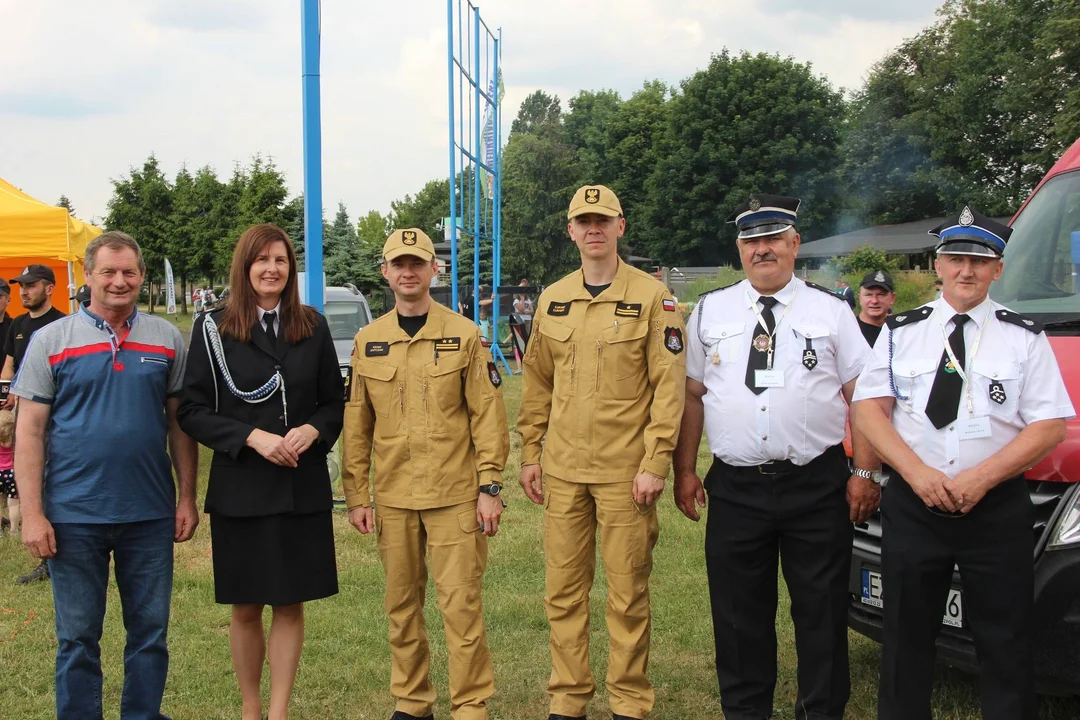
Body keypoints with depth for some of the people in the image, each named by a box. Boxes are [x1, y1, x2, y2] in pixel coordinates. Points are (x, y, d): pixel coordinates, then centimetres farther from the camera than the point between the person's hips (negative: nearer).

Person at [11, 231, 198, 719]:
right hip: (74, 516, -2)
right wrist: (32, 514, -8)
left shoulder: (166, 339, 5)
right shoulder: (51, 341, 0)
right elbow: (29, 432, -2)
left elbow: (179, 422, 9)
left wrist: (187, 497, 4)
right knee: (78, 637, 8)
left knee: (151, 632, 10)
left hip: (151, 514, 2)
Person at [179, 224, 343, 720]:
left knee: (290, 604, 6)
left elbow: (334, 402, 9)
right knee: (245, 608, 8)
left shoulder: (313, 327, 5)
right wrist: (252, 437, -16)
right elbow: (192, 411, -4)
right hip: (240, 487, -2)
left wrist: (313, 430, -12)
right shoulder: (213, 328, -2)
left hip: (302, 488, 2)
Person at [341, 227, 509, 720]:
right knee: (401, 605, 11)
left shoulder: (464, 335, -2)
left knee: (460, 605, -2)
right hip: (392, 497, 3)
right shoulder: (368, 341, 7)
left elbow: (488, 416, -3)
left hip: (455, 495, -3)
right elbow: (356, 425, 9)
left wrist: (490, 486, -7)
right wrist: (356, 495, 6)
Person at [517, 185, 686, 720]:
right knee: (563, 591, 9)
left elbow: (669, 386, -7)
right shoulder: (553, 300, 9)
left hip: (625, 472, -4)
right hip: (563, 470, 4)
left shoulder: (651, 296, -4)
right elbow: (537, 384, 14)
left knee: (628, 594, 4)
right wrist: (530, 454, 10)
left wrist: (655, 464, -12)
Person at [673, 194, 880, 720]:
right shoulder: (710, 311, 9)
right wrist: (684, 472, 5)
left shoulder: (831, 311, 4)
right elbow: (692, 395, 10)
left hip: (818, 485, -1)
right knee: (739, 613, 8)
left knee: (821, 611, 5)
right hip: (736, 487, 2)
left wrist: (864, 474, -4)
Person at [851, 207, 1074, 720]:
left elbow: (1050, 426, -3)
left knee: (1005, 647, 3)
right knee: (907, 638, 9)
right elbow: (868, 408, 2)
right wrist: (917, 472, -12)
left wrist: (981, 477, -14)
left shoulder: (1024, 338, 4)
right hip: (911, 505, 1)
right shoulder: (902, 332, 9)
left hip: (997, 510, -1)